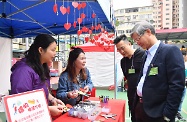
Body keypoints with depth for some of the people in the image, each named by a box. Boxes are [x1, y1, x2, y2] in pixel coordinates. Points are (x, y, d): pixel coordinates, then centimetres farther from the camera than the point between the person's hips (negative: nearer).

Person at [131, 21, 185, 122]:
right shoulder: (146, 55, 12)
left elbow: (177, 85, -17)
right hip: (140, 107, 7)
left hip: (156, 112, -7)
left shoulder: (170, 50, -12)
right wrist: (137, 104, 9)